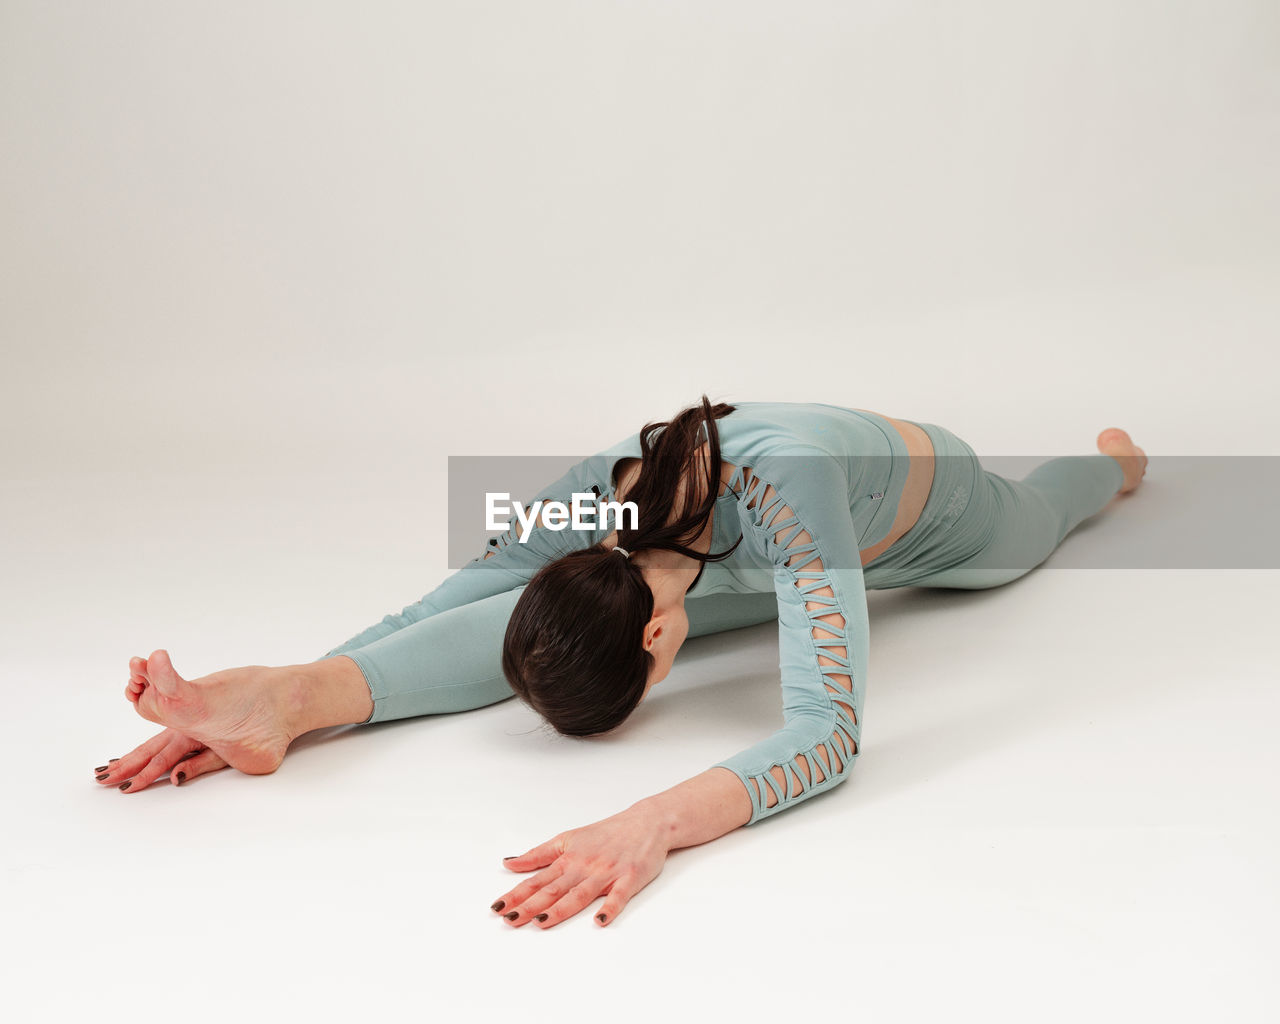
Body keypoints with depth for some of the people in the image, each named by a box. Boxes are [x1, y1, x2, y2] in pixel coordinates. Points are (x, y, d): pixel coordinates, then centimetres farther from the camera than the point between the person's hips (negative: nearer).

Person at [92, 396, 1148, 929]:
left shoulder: (782, 486, -54)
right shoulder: (590, 500, -38)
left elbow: (828, 735, -60)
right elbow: (432, 614, -29)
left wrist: (657, 822, -75)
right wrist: (288, 692, -43)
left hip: (932, 499, -2)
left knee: (1023, 524, 37)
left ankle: (1112, 453, 68)